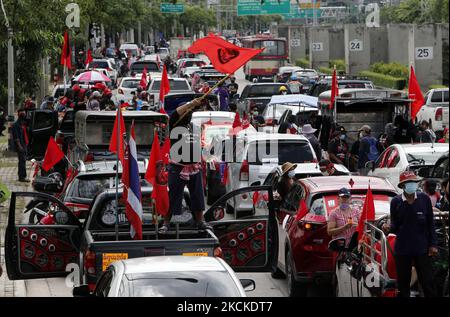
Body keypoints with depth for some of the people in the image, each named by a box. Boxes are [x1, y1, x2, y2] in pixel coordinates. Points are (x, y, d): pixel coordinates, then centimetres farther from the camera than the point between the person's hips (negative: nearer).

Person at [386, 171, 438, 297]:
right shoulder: (396, 202, 0)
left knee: (427, 282, 0)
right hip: (402, 249, 0)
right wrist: (389, 227, -19)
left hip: (422, 248, 0)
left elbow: (430, 224, 5)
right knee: (403, 284, 6)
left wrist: (433, 244, 1)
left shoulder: (424, 199, -1)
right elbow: (395, 225, 4)